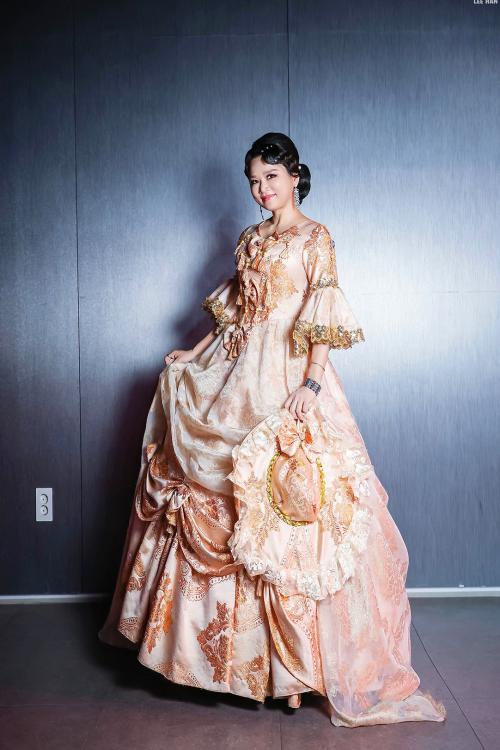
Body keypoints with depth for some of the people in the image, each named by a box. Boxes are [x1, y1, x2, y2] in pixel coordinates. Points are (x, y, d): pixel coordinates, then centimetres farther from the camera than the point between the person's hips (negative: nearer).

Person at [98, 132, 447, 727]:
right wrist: (196, 351, 18)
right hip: (238, 374, 8)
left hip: (287, 379, -7)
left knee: (286, 505, -7)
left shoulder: (315, 237, -4)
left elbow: (324, 318, -13)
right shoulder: (250, 239, 16)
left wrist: (313, 383, -22)